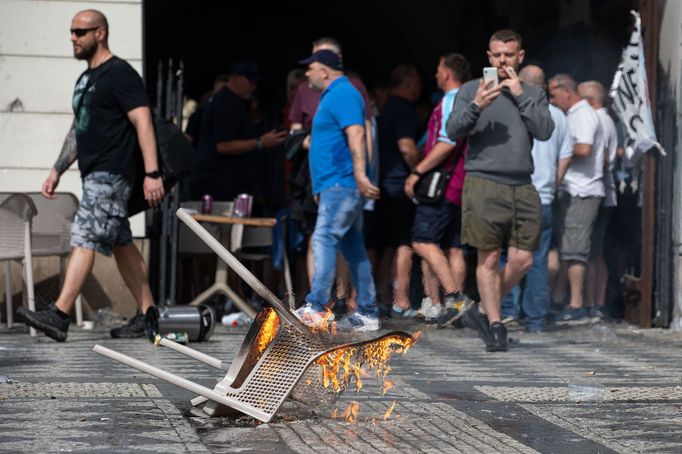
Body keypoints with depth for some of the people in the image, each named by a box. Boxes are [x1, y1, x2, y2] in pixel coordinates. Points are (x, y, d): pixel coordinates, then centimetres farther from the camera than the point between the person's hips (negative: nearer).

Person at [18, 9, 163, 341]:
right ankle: (147, 315, 15)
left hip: (111, 173, -10)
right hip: (94, 174, 10)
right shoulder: (86, 79, 20)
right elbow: (77, 130, 26)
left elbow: (143, 123, -16)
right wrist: (57, 171, 22)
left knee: (84, 239, -16)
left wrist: (152, 173, -23)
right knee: (121, 244, 11)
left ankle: (58, 316, -23)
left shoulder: (120, 74, -10)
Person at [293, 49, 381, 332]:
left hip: (341, 183, -11)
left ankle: (314, 308, -23)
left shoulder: (342, 94, -10)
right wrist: (320, 187, 28)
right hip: (336, 184, 11)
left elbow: (356, 133, -23)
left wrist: (359, 174, -33)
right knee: (353, 247, 9)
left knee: (324, 239, -17)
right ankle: (367, 313, 11)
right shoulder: (334, 95, 22)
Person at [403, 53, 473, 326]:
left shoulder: (450, 101, -9)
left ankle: (455, 297, -24)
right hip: (462, 188, 10)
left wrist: (417, 171, -17)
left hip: (443, 184, -10)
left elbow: (447, 143, -21)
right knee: (454, 248, 7)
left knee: (423, 242, -14)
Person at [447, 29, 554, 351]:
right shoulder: (470, 90, 7)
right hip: (483, 183, -3)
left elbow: (545, 131, -1)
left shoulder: (534, 94, 14)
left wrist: (520, 95, -6)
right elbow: (453, 132, -3)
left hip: (522, 188, 3)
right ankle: (494, 326, 5)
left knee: (522, 260, 0)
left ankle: (481, 312, 18)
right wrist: (476, 107, -20)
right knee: (489, 258, -5)